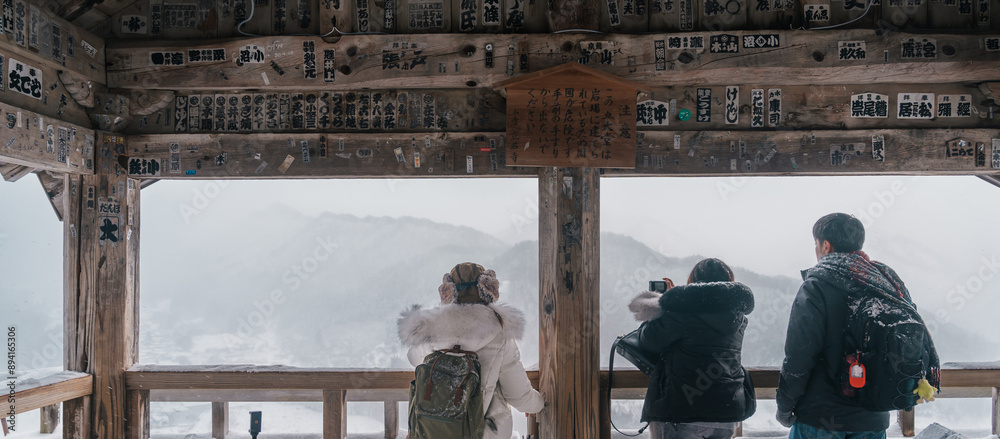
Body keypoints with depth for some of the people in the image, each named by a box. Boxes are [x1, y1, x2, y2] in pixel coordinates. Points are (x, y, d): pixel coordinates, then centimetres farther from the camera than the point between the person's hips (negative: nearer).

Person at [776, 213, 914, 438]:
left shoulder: (816, 286, -12)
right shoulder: (887, 284, 7)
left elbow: (799, 356, -16)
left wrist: (784, 407, -6)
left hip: (821, 419, -6)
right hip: (874, 420, 6)